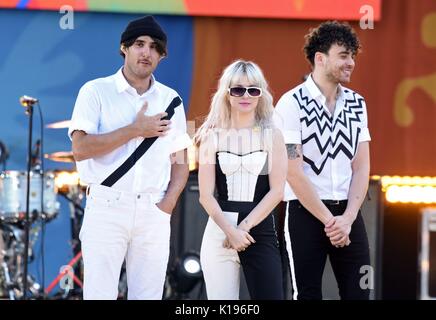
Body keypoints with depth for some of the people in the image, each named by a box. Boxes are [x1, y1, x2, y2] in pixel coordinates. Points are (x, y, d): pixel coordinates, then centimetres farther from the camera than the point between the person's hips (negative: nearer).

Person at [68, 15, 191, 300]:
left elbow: (180, 162, 15)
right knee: (100, 294, -7)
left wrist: (167, 205, -1)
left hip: (153, 213, 4)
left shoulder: (171, 100, 13)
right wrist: (135, 130, -11)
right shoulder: (96, 92, 1)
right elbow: (81, 148, -11)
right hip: (107, 208, -4)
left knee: (149, 295, 3)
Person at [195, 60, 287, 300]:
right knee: (221, 297, 0)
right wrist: (230, 230, -12)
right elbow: (206, 195, 1)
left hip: (260, 231, -1)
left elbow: (276, 191, -2)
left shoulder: (272, 136, 5)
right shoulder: (213, 136, 7)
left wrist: (244, 226, -11)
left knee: (269, 294, -9)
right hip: (220, 231, 1)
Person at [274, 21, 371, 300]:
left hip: (348, 214, 4)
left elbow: (361, 167, 6)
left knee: (358, 292, 2)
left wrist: (347, 218, -8)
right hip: (306, 213, -4)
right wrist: (329, 220, -12)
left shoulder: (356, 104, 9)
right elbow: (293, 172, -12)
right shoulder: (292, 103, -8)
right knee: (308, 293, 1)